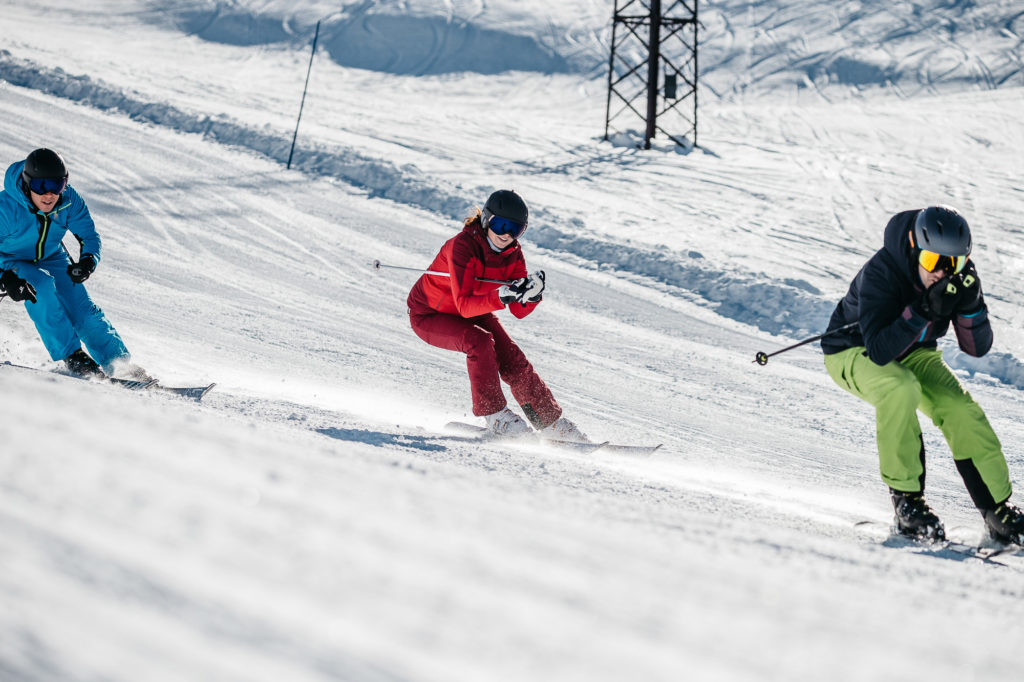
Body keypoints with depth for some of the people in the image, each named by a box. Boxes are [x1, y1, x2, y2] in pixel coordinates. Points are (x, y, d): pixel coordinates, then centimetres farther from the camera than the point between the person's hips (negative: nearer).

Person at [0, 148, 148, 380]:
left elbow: (89, 235, -6)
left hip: (51, 259, 4)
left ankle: (121, 365, -5)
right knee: (43, 284, -33)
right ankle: (72, 356, -27)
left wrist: (88, 261, -28)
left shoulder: (69, 201, -19)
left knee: (83, 311, -13)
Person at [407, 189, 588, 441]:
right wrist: (501, 297, -53)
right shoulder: (464, 246, -32)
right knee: (479, 341, -31)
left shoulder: (513, 253, -13)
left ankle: (552, 423, 5)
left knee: (512, 361, -9)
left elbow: (519, 311, -15)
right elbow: (464, 305, -39)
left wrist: (531, 293, -36)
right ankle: (494, 415, -17)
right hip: (429, 315, -6)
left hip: (473, 313, 6)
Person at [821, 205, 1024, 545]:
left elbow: (978, 348, -13)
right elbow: (879, 352, -40)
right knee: (901, 389, -35)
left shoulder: (959, 274, -17)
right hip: (854, 353, -5)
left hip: (914, 354, 5)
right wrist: (922, 312, -48)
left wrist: (970, 306, -32)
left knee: (961, 409, -17)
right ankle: (906, 498, -23)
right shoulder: (879, 273, -33)